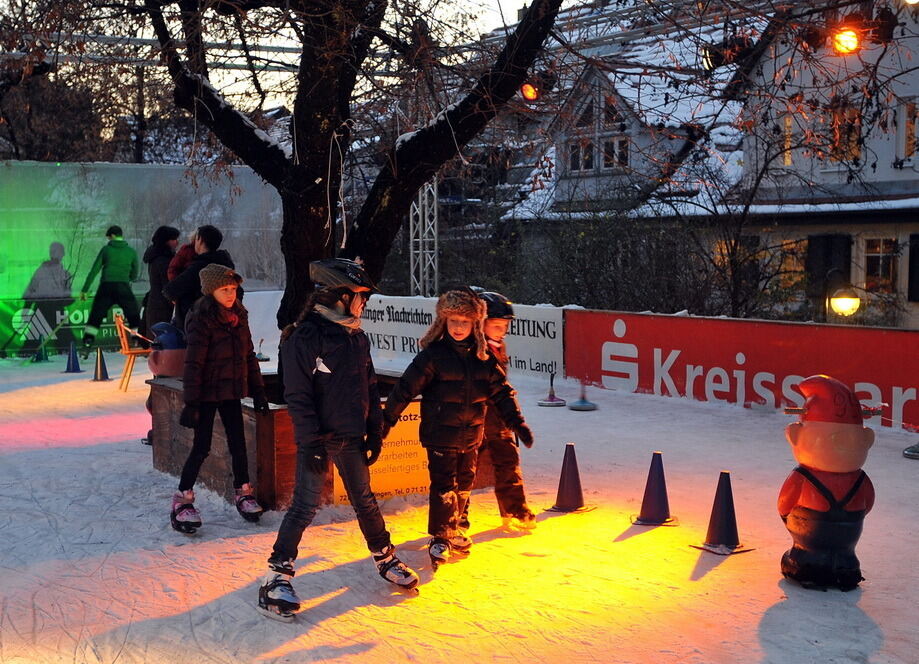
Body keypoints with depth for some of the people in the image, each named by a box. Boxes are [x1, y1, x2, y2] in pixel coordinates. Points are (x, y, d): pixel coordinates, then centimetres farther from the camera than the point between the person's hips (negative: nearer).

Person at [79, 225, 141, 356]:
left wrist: (84, 290, 6)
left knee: (95, 318, 8)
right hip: (123, 288, 0)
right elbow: (135, 274, 13)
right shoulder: (131, 251, 7)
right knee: (134, 319, 8)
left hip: (106, 287, 0)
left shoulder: (106, 249, 6)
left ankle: (87, 344, -1)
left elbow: (94, 270, 4)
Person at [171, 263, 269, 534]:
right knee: (201, 447, -3)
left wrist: (257, 390, 12)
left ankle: (244, 493, 23)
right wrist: (191, 403, -19)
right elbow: (193, 364, -17)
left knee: (238, 443, 9)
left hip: (231, 392, 6)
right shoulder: (201, 320, -14)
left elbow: (249, 356, 14)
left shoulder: (239, 317, 6)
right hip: (207, 393, -6)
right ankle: (182, 500, 8)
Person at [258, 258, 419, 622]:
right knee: (305, 506, -6)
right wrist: (310, 441, -19)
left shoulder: (357, 337, 9)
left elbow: (369, 387, 16)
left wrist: (375, 431, 13)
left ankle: (385, 558, 32)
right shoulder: (304, 337, -14)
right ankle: (277, 576, 3)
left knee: (364, 501, 17)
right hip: (319, 438, -6)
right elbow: (297, 395, -17)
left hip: (351, 436, 7)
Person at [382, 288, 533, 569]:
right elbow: (405, 389, -11)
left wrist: (518, 422, 4)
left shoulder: (483, 357, 2)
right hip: (441, 435, -5)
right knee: (444, 486, -6)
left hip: (471, 435, 5)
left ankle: (451, 529, 34)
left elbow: (501, 392, 8)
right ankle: (439, 539, 7)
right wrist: (385, 422, -12)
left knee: (464, 484, 16)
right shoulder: (433, 355, -11)